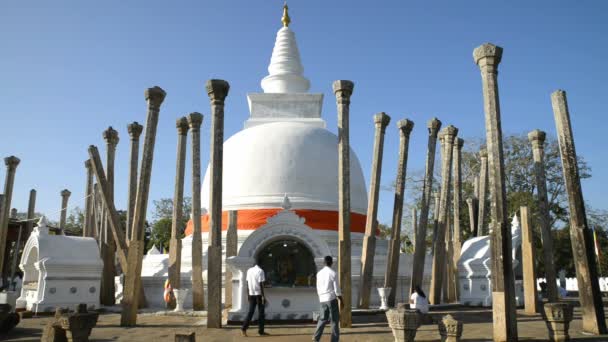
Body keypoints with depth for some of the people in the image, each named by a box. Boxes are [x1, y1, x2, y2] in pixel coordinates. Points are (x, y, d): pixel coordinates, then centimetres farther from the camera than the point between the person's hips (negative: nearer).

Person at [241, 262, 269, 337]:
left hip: (251, 294, 5)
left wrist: (248, 294, 17)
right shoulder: (260, 271, -12)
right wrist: (263, 296, -13)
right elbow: (261, 284, -15)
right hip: (259, 294, -5)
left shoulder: (249, 270, 8)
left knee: (251, 312, 10)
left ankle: (244, 328, 0)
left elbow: (247, 284, 10)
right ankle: (261, 331, 7)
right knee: (261, 312, 3)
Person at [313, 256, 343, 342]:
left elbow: (318, 288, 11)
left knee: (323, 318, 14)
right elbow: (337, 289, -11)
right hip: (332, 298, -5)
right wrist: (341, 301, -3)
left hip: (323, 299, 5)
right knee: (335, 320, 5)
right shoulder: (333, 273, -11)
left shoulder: (319, 273, 5)